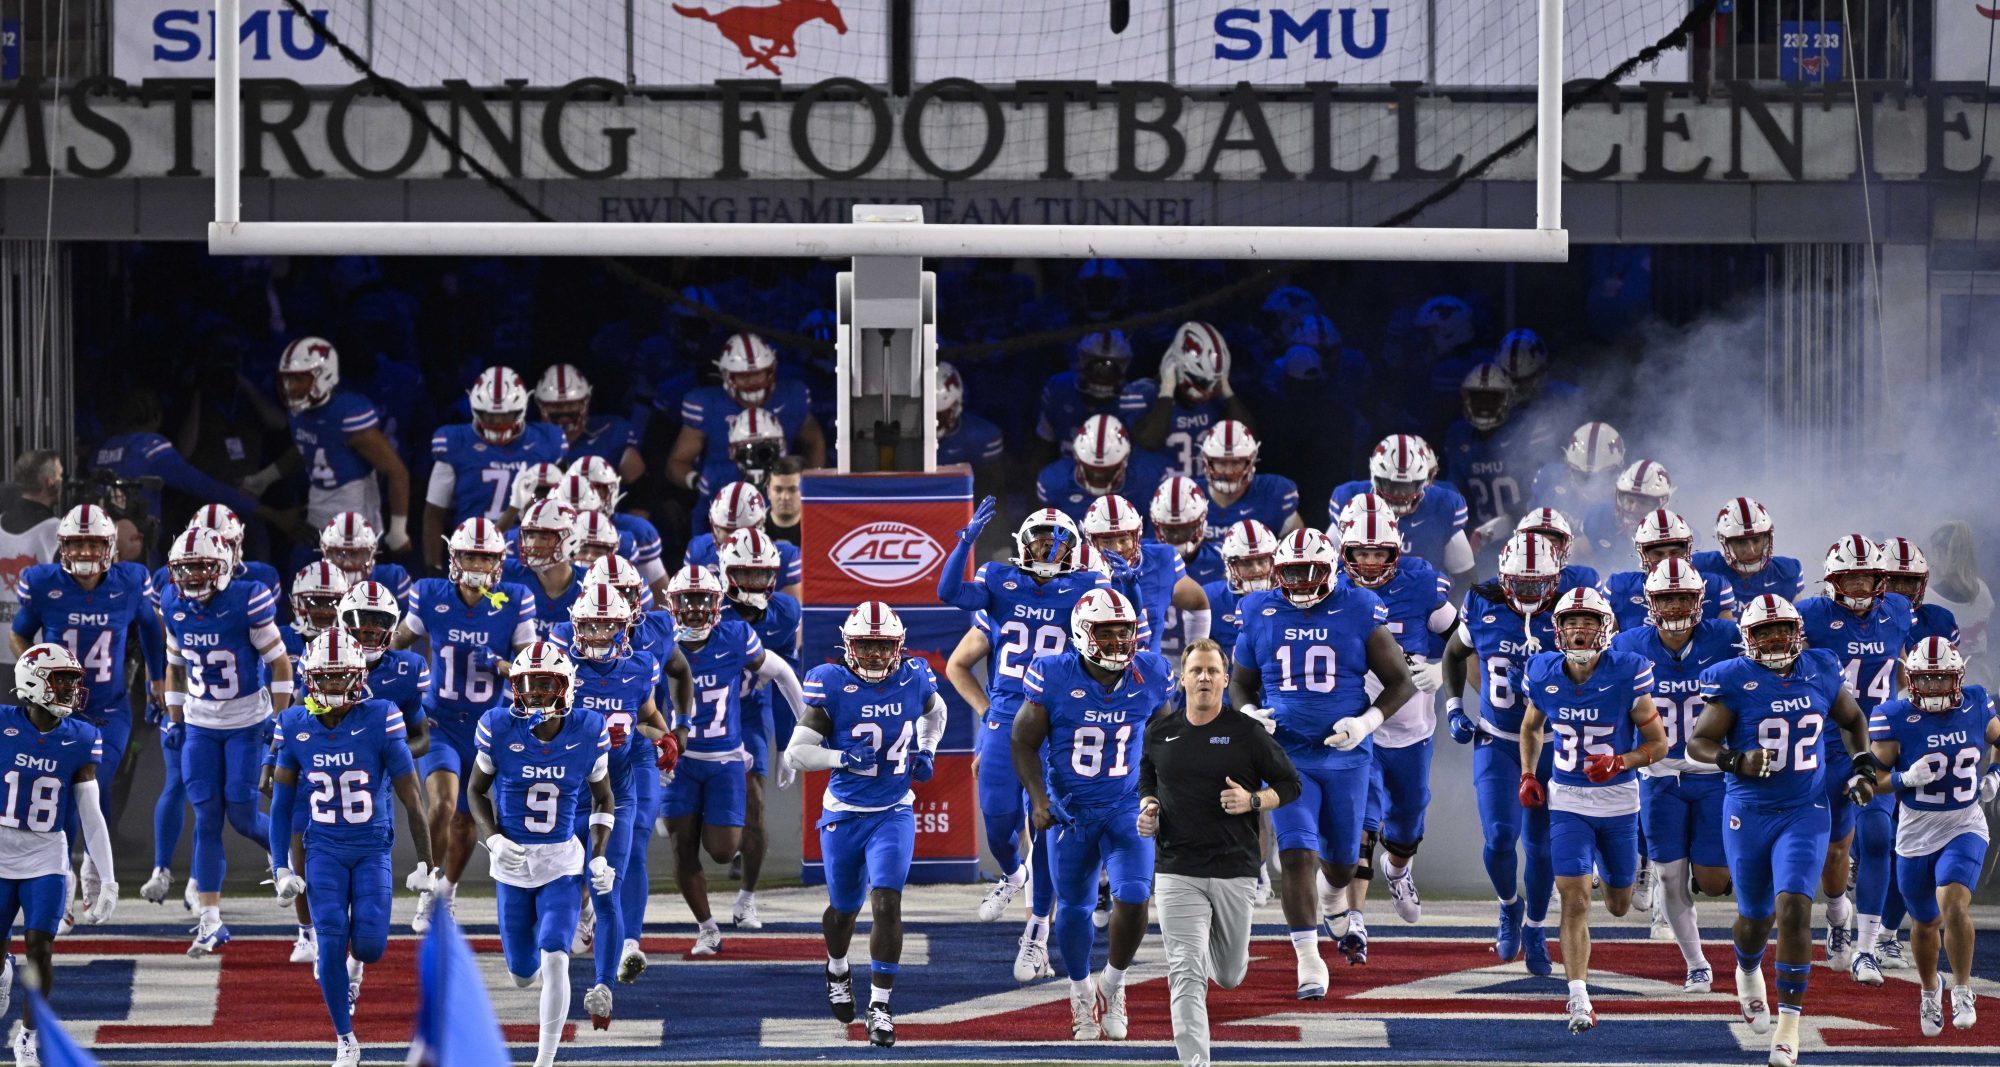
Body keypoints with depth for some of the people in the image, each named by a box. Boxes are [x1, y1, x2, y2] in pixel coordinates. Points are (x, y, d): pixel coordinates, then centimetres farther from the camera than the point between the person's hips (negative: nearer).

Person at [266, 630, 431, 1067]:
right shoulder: (295, 726, -5)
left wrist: (425, 864, -6)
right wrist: (281, 868, 1)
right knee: (331, 943, -11)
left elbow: (411, 799, -8)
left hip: (373, 848, -1)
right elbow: (282, 802, 5)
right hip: (324, 848, 1)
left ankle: (355, 963, 27)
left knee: (370, 944, -13)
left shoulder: (379, 721, -14)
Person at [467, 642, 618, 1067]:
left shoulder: (588, 732, -9)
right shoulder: (500, 729, -11)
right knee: (522, 976, 11)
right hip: (513, 863, 1)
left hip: (563, 863, -1)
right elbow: (476, 790, 3)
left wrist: (600, 856, -5)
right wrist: (493, 839, -13)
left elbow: (603, 798, 6)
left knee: (554, 960, -18)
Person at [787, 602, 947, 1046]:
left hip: (894, 813, 1)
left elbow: (935, 711, 21)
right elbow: (796, 753, -14)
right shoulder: (832, 685, -14)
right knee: (845, 908, 16)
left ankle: (881, 1006, -11)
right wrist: (843, 758, -29)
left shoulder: (913, 679, -4)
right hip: (844, 814, -1)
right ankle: (837, 970, 48)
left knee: (886, 901, -15)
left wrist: (927, 751, 5)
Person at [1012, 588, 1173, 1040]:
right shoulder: (1055, 677, -15)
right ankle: (1081, 991, 35)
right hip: (1071, 811, -1)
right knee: (1074, 910, 9)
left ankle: (1112, 985, 10)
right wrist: (1039, 798, -16)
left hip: (1128, 809, 1)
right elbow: (1025, 744, -6)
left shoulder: (1150, 677, -7)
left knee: (1134, 899, -16)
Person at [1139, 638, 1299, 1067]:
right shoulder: (1159, 732, 5)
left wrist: (1252, 801, -13)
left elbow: (1290, 785, 5)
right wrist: (1149, 807, 2)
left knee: (1230, 976, 15)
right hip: (1177, 871, 0)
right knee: (1186, 975, -13)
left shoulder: (1247, 733, -2)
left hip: (1235, 870, 0)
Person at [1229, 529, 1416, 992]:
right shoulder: (1262, 615, 0)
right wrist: (1248, 713, -8)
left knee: (1341, 864, 13)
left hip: (1345, 757, 0)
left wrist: (1367, 722, -15)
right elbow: (1241, 682, 14)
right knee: (1297, 857, -14)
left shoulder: (1359, 614, -6)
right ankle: (1309, 958, -6)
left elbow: (1402, 683, 0)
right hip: (1287, 756, 0)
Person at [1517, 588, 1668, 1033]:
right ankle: (1578, 997, -13)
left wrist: (1620, 762, -25)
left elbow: (1658, 744, -8)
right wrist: (1528, 775, 1)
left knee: (1619, 905, 17)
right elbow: (1531, 728, 15)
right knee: (1574, 898, -15)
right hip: (1568, 800, 0)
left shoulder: (1627, 675, -16)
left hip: (1618, 800, 0)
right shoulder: (1544, 676, -6)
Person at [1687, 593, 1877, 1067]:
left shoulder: (1821, 672, 1)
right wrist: (1736, 761, -24)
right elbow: (1697, 743, -6)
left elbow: (1853, 719, 20)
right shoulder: (1734, 680, -9)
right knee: (1756, 917, 12)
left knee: (1794, 908, -16)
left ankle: (1789, 1023, -10)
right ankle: (1748, 972, 49)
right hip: (1749, 813, -1)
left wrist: (1862, 767, 8)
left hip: (1805, 814, 1)